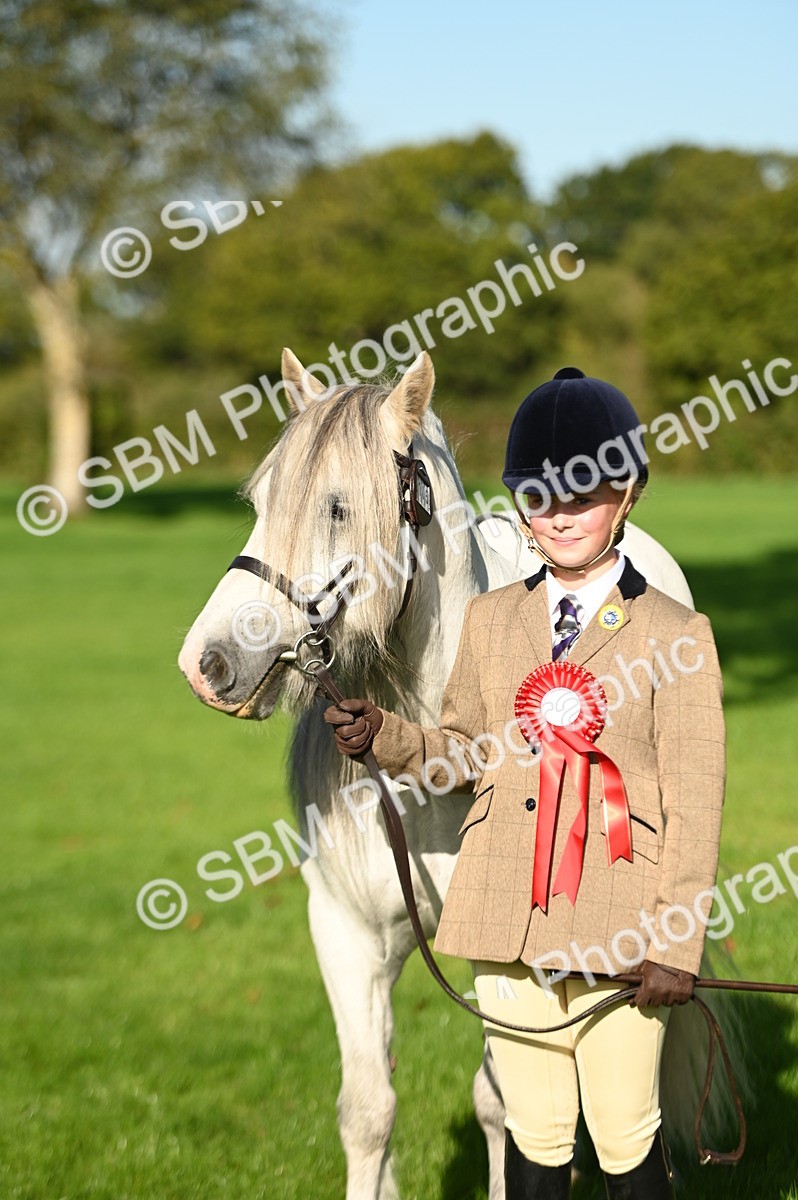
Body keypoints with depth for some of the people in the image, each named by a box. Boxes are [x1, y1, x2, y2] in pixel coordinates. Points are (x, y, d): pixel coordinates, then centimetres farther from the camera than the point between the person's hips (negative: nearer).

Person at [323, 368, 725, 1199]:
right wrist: (382, 737, -5)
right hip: (510, 927, 3)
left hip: (620, 938, -3)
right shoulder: (489, 620, 9)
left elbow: (694, 804, -5)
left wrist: (676, 944, -9)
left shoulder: (674, 632, -3)